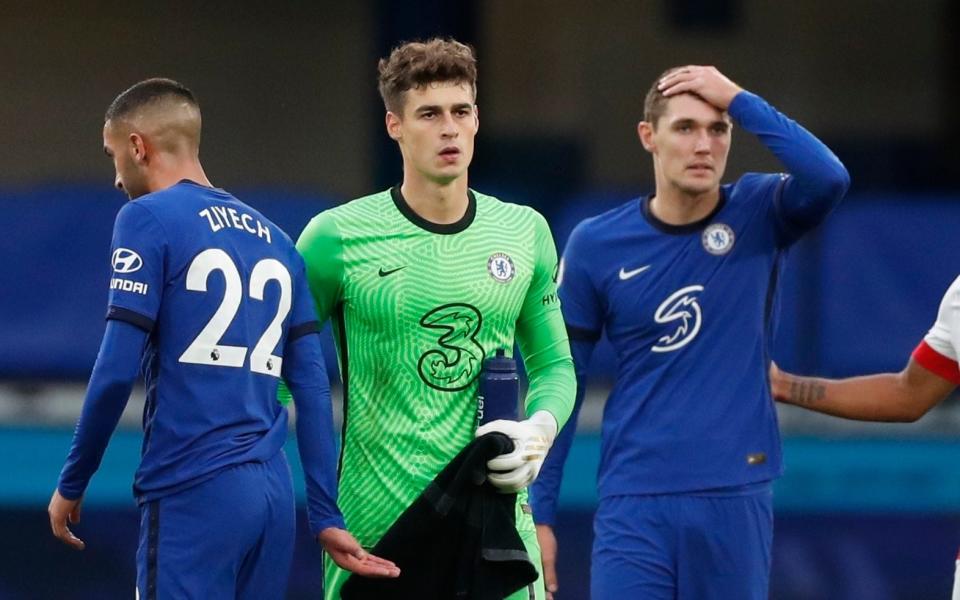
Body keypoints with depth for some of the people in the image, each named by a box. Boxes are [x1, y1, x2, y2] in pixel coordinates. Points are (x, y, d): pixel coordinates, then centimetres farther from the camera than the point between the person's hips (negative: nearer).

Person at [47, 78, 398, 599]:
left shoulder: (147, 219, -2)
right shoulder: (273, 239, 17)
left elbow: (116, 372, -9)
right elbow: (312, 385, 13)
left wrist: (71, 486, 1)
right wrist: (326, 516, 13)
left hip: (191, 494, -6)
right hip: (273, 495, 7)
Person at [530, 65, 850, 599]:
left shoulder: (760, 216, 1)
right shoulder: (595, 245, 1)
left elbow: (829, 180, -21)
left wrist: (739, 99, -16)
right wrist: (540, 512, 3)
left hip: (738, 502, 1)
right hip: (634, 509, -1)